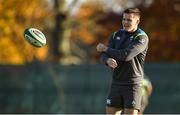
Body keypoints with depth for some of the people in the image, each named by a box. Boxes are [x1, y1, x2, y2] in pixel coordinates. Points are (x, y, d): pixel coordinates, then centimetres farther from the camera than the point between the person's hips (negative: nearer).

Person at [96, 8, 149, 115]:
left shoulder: (142, 38, -10)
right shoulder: (116, 35, 10)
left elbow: (126, 55, -22)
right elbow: (104, 55, 2)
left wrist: (106, 48, -8)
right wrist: (108, 60, -25)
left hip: (133, 84, -6)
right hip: (116, 83, 6)